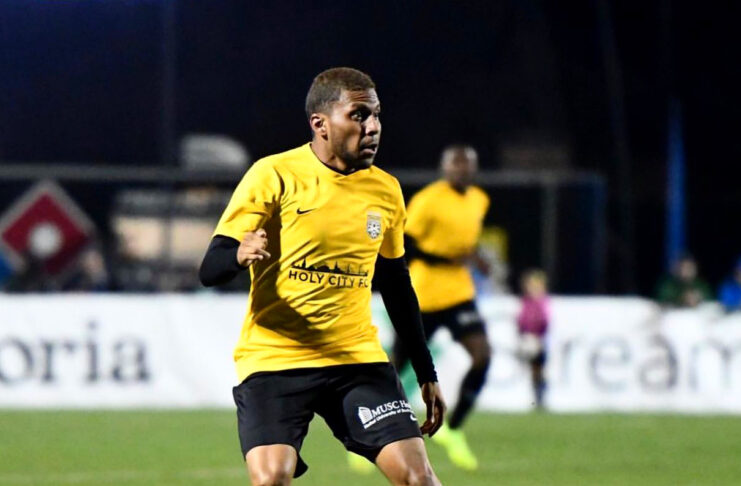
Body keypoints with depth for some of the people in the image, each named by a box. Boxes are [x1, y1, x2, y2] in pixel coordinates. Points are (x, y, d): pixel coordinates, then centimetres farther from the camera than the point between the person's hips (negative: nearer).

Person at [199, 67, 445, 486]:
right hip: (273, 358, -4)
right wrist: (240, 254, -35)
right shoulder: (274, 176, -8)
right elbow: (210, 270, -11)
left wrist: (427, 375, 20)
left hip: (358, 356, 4)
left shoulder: (386, 191, 9)